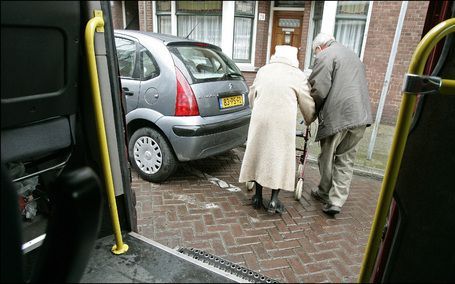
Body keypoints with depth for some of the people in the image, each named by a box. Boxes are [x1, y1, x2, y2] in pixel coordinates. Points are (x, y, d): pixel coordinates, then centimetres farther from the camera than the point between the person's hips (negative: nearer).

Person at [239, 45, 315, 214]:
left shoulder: (263, 70, 14)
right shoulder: (298, 75, 6)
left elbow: (251, 96, 23)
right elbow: (308, 105, 11)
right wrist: (309, 121, 31)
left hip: (260, 120, 3)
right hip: (283, 123, -2)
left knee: (259, 155, 14)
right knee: (280, 158, 10)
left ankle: (258, 197, 23)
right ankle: (273, 201, 11)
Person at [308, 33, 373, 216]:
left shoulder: (325, 56, -1)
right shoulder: (353, 55, 27)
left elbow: (319, 90, -12)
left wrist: (311, 112, 4)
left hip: (337, 116, -7)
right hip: (360, 116, 8)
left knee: (327, 159, 10)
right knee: (346, 160, 11)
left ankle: (324, 193, 27)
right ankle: (336, 201, 9)